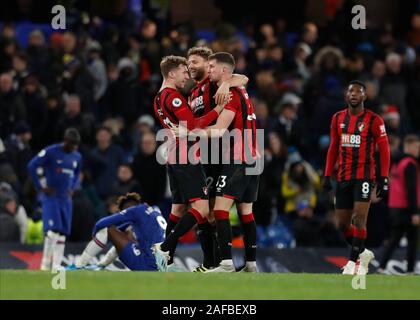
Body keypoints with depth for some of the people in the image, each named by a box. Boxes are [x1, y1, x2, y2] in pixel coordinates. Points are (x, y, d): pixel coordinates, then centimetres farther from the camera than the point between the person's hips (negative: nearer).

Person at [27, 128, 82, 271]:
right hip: (51, 196, -6)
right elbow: (32, 166, -11)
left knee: (62, 232, 3)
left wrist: (72, 188, 9)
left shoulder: (77, 157, 9)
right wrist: (40, 187, -10)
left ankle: (56, 266, 8)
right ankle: (46, 263, -8)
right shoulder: (50, 152, -12)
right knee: (53, 229, -17)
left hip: (66, 198, 6)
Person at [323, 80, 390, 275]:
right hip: (343, 177, 5)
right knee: (343, 223, 6)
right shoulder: (338, 118, 11)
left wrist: (384, 179, -9)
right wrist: (327, 175, 11)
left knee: (359, 219, -15)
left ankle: (353, 261, -9)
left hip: (364, 177, -5)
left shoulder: (374, 120, -4)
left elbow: (384, 150, -3)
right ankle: (363, 253, 25)